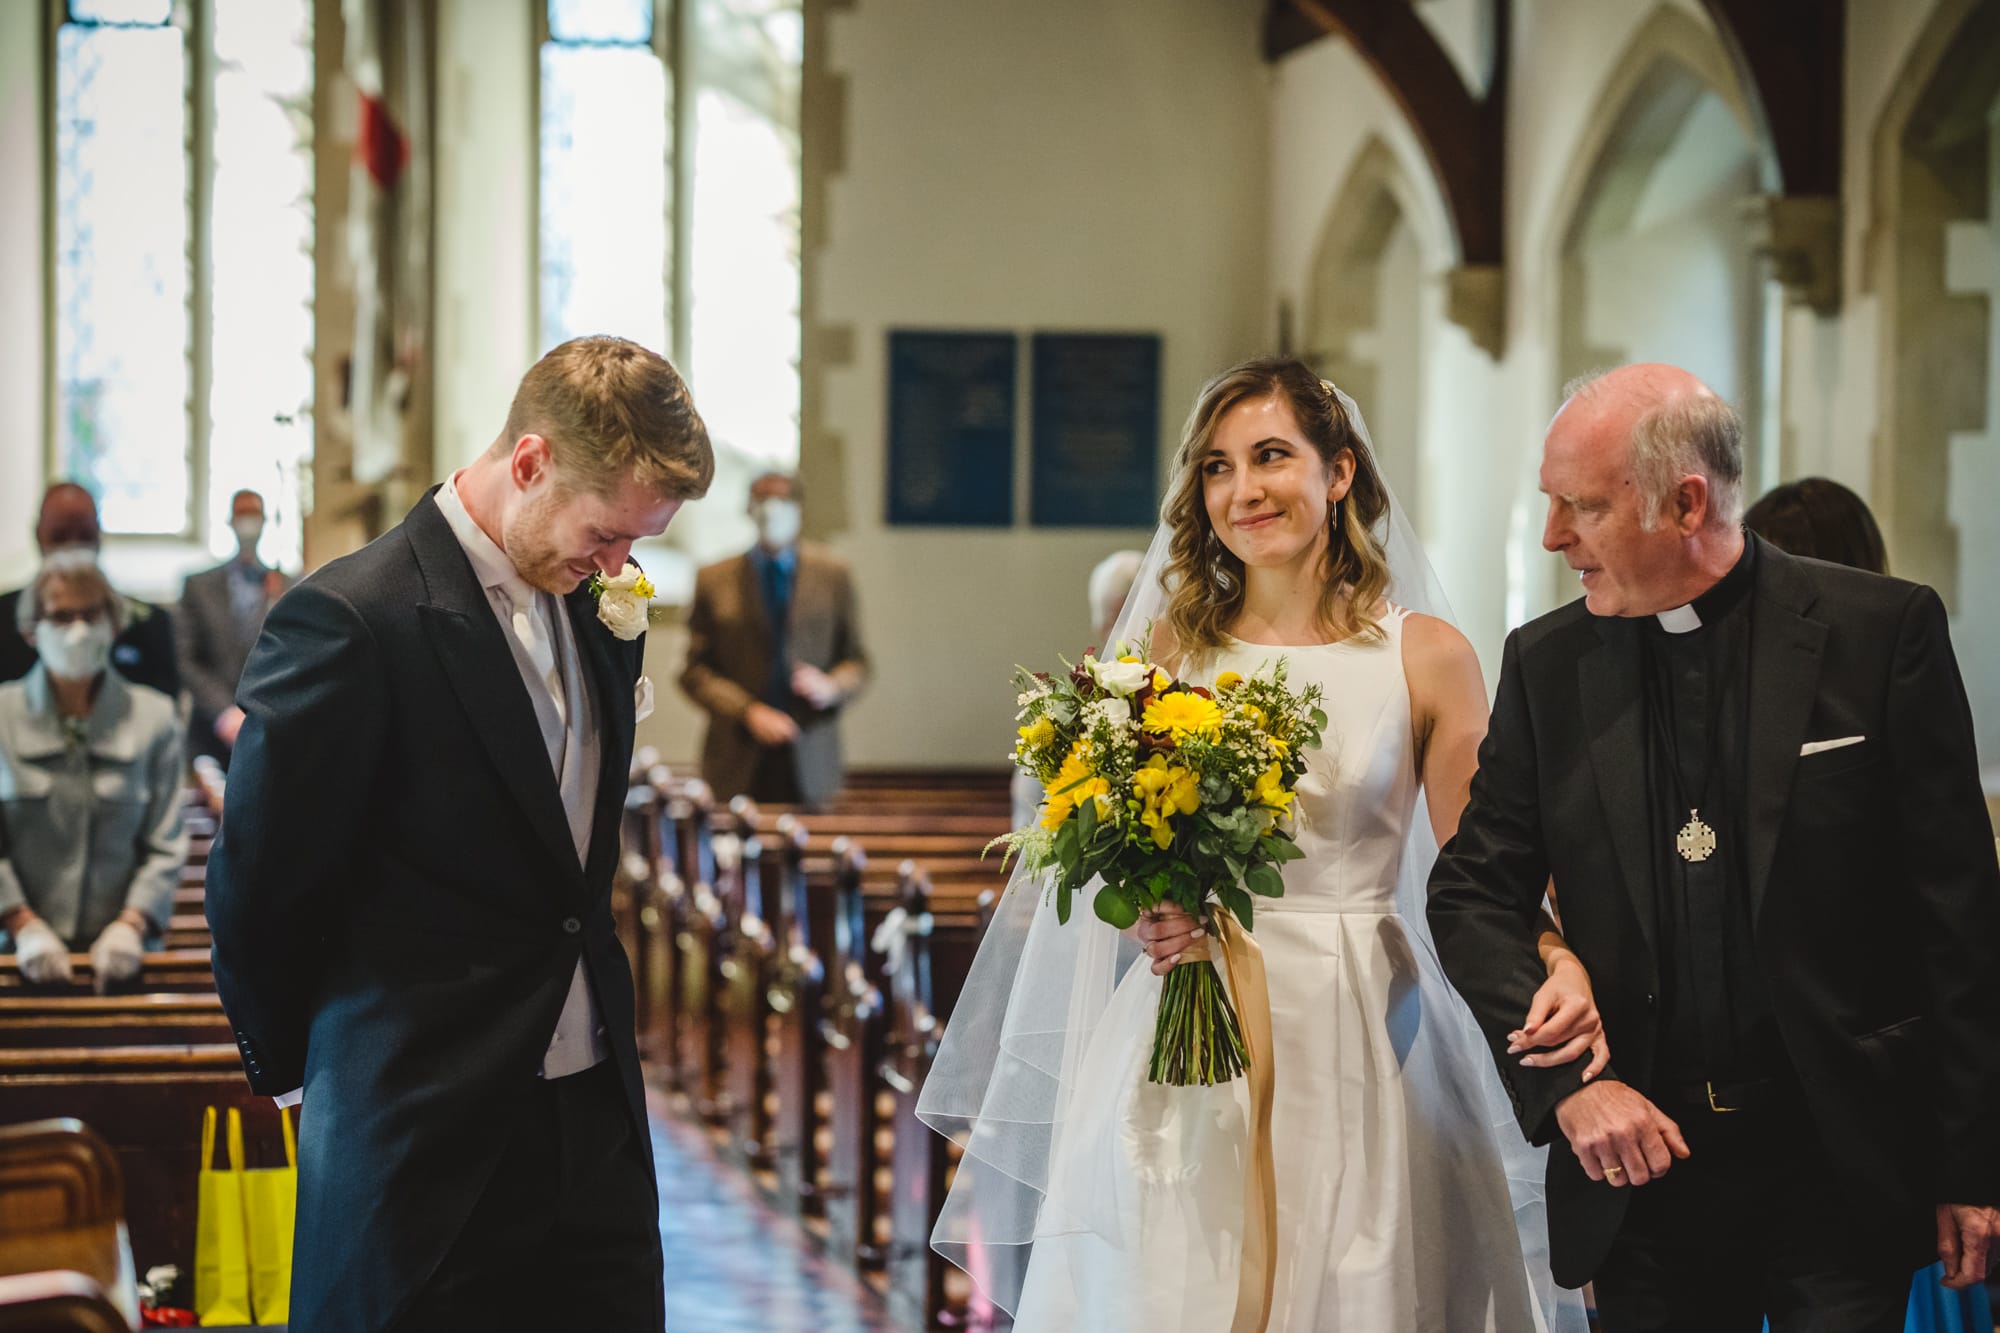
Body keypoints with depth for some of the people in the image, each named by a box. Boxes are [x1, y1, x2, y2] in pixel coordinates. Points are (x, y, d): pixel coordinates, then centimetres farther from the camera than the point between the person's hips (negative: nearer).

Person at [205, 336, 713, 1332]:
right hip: (426, 1139, -7)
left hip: (597, 1123, 7)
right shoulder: (347, 622, -15)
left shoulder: (595, 613, 10)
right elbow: (256, 893, -8)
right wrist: (301, 1065, 4)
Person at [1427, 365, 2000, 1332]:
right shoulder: (1547, 664, 5)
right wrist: (1567, 1081, -10)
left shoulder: (1881, 631, -5)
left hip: (1844, 1169, -3)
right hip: (1637, 1157, 3)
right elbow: (1474, 892, 5)